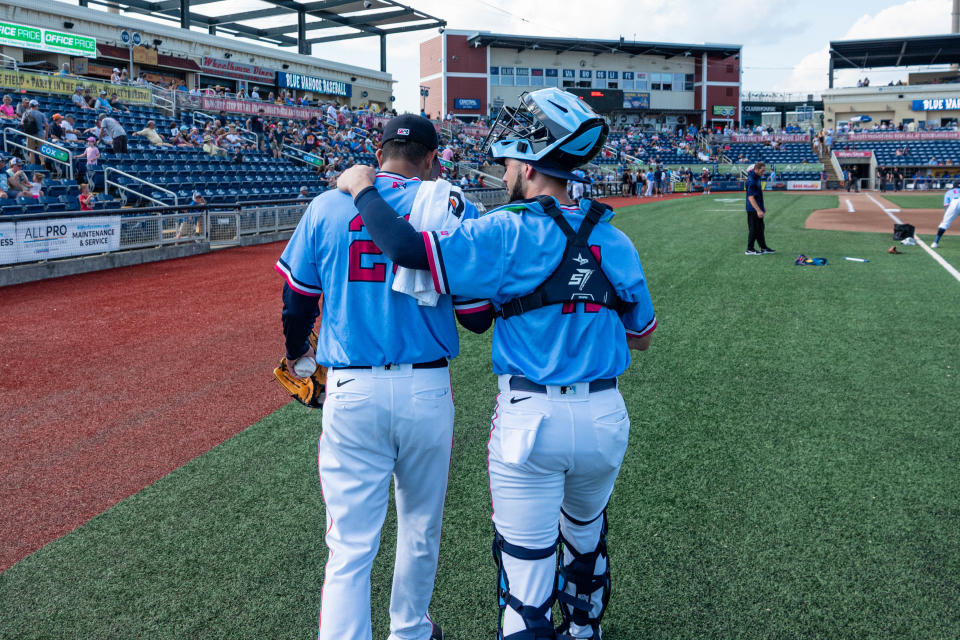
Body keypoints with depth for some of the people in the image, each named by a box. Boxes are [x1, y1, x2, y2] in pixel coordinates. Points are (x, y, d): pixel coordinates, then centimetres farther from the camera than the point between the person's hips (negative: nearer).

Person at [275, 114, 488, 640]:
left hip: (351, 393, 0)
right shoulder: (451, 207, -2)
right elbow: (477, 316, -2)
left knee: (350, 547, 6)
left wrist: (297, 356, 28)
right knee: (421, 528, 21)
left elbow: (297, 303, 8)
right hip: (427, 390, 0)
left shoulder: (326, 206, 2)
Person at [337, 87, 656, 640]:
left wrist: (363, 188, -8)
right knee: (587, 537, 29)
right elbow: (642, 336, 11)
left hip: (531, 418, -6)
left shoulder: (509, 233, -14)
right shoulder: (615, 241, 2)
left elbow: (409, 249, -23)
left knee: (527, 564, 8)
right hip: (606, 416, 6)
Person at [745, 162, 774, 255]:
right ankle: (749, 249, 5)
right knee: (754, 229, -3)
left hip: (758, 208, 10)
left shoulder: (758, 178, 10)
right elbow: (750, 197, -25)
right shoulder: (751, 181, -21)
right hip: (753, 210, -10)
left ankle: (763, 248, 23)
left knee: (760, 229, 15)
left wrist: (762, 207, 22)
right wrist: (758, 210, -29)